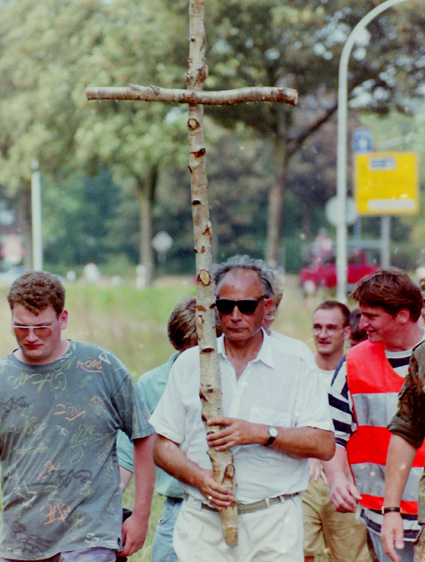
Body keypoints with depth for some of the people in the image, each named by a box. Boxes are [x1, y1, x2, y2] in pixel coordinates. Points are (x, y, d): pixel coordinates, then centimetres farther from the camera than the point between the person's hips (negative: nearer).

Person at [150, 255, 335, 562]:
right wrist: (198, 476, -9)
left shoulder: (297, 361, 5)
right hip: (202, 524, 2)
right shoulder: (190, 364, 12)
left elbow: (324, 445, -2)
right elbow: (162, 446, 10)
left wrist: (262, 433, -15)